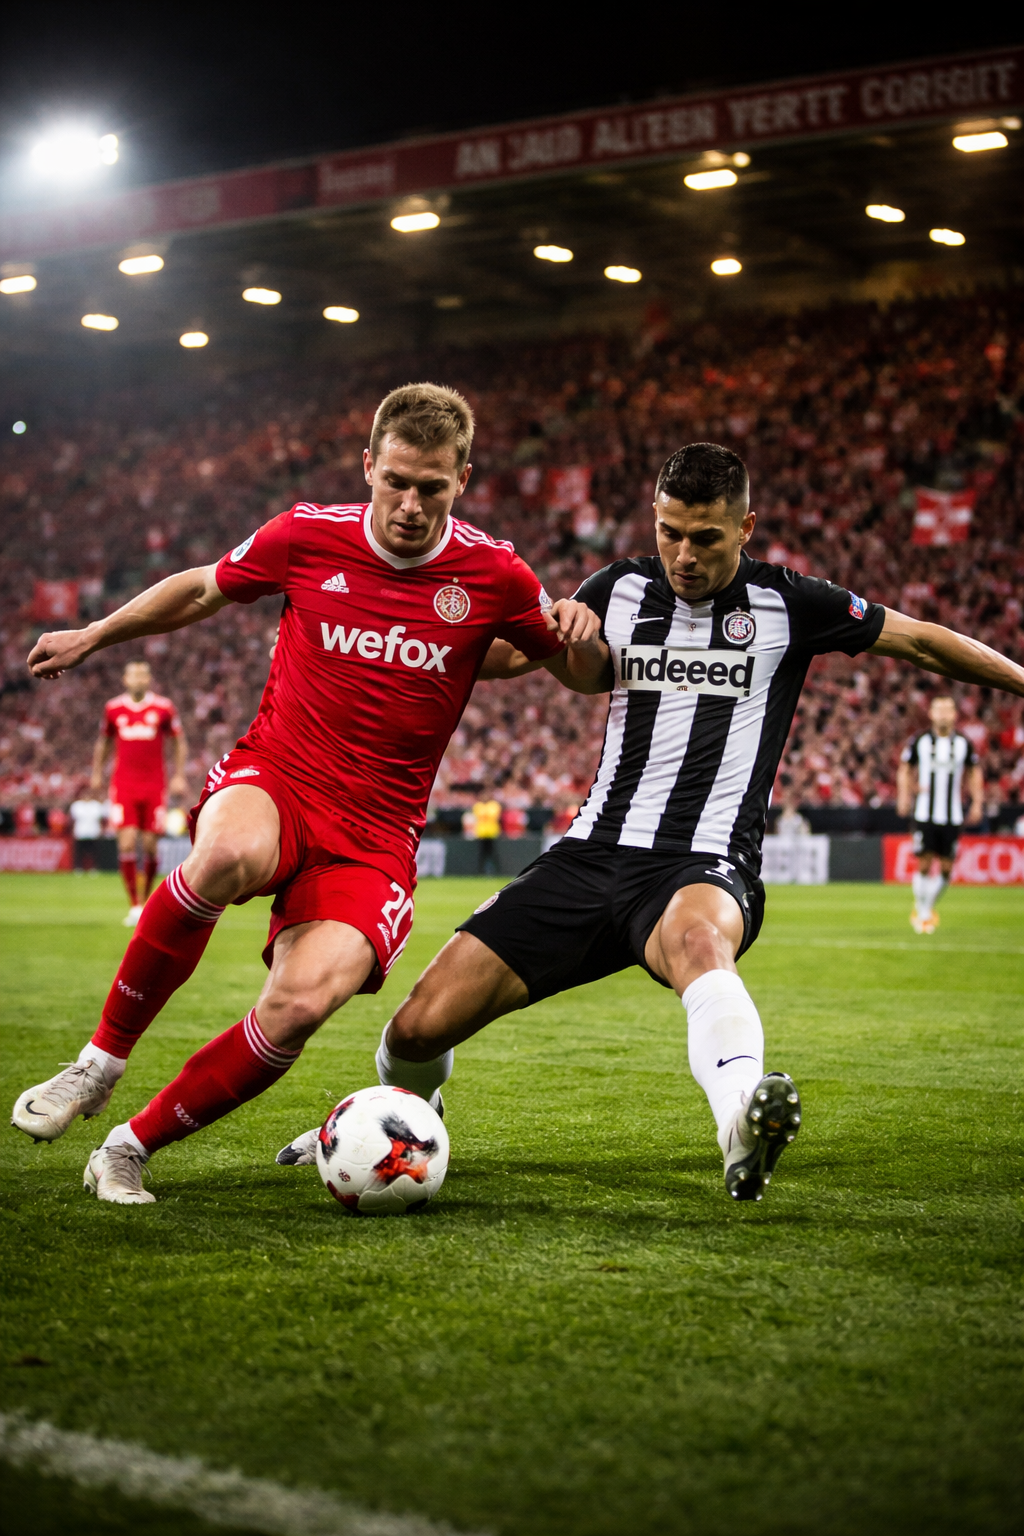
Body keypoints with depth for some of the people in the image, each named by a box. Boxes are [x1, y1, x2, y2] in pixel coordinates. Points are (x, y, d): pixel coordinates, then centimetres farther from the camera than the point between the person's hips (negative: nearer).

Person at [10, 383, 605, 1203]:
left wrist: (580, 635, -14)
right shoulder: (306, 536, -2)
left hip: (374, 831, 0)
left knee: (305, 1000, -26)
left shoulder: (494, 574, -3)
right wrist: (93, 636, 27)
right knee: (229, 857, -39)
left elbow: (581, 674, 10)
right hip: (272, 779, 0)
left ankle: (132, 1147, -5)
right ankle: (101, 1061, -18)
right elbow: (204, 588, 17)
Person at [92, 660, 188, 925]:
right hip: (123, 785, 0)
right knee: (127, 844, -11)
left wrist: (179, 776, 5)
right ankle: (134, 906, -8)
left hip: (154, 786, 0)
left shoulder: (163, 708, 1)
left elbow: (180, 742, 11)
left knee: (150, 847, 1)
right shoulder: (114, 708, 6)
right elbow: (103, 741, 21)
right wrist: (97, 774, 18)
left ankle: (146, 900, 19)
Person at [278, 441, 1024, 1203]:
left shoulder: (785, 603, 4)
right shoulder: (618, 590, 11)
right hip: (595, 851, 3)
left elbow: (924, 641, 12)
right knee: (420, 1027, -6)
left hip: (705, 868, -3)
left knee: (697, 939, -43)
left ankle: (743, 1129, -70)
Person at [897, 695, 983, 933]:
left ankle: (930, 905, 26)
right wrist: (904, 795, -2)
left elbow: (974, 773, 15)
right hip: (925, 814, -2)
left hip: (952, 815, 2)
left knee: (946, 868, 1)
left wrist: (977, 802, 8)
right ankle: (921, 911, 13)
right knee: (925, 864, -6)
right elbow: (905, 770, 11)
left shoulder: (964, 743, 4)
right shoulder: (919, 741, 0)